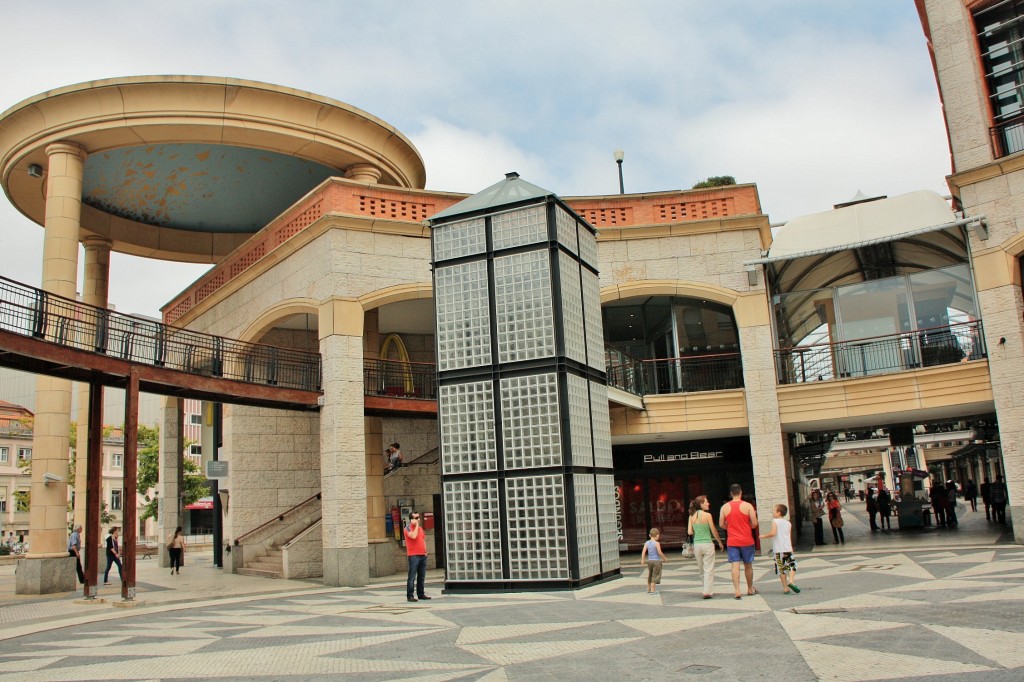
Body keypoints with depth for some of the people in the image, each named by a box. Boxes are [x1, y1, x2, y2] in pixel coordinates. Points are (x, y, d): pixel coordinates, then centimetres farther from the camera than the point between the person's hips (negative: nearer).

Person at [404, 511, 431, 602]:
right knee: (412, 577, -7)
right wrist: (416, 525, -13)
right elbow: (413, 536, -23)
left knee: (422, 577, 10)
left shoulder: (420, 528, 17)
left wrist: (425, 550, 13)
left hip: (423, 555, 7)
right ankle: (410, 596, -5)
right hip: (413, 556, -7)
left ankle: (421, 594, 18)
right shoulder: (408, 528, -5)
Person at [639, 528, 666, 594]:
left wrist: (642, 561, 2)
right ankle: (652, 590, 3)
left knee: (650, 575, 19)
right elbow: (659, 552, -16)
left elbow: (643, 552, -2)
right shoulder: (657, 543, -14)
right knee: (655, 575, 2)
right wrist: (664, 558, 0)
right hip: (656, 561, -5)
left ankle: (649, 589, 29)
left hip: (649, 561, 5)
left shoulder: (647, 543, 1)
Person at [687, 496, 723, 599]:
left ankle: (709, 589, 25)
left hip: (696, 544, 4)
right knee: (709, 569, 3)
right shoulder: (707, 515, -10)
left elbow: (689, 532, 0)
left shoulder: (692, 516, 1)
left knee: (701, 569, 16)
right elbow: (714, 531, -5)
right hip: (707, 544, -4)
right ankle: (708, 592, 0)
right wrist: (720, 542, 10)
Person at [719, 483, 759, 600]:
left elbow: (721, 524, 2)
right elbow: (754, 524, -8)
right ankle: (750, 589, 29)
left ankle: (737, 590, -12)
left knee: (735, 565, -2)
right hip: (746, 541, -1)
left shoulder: (725, 507, -1)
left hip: (732, 541, 1)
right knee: (748, 565, 14)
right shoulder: (747, 505, -7)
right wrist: (747, 526, 13)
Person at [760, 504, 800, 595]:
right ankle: (791, 580, -11)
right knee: (792, 565, 12)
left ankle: (785, 588, 4)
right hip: (788, 549, 2)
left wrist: (764, 536, -2)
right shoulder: (788, 523, 11)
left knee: (781, 569, 4)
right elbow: (790, 537, 14)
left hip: (778, 550, -2)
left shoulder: (775, 521, -2)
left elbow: (773, 533, -16)